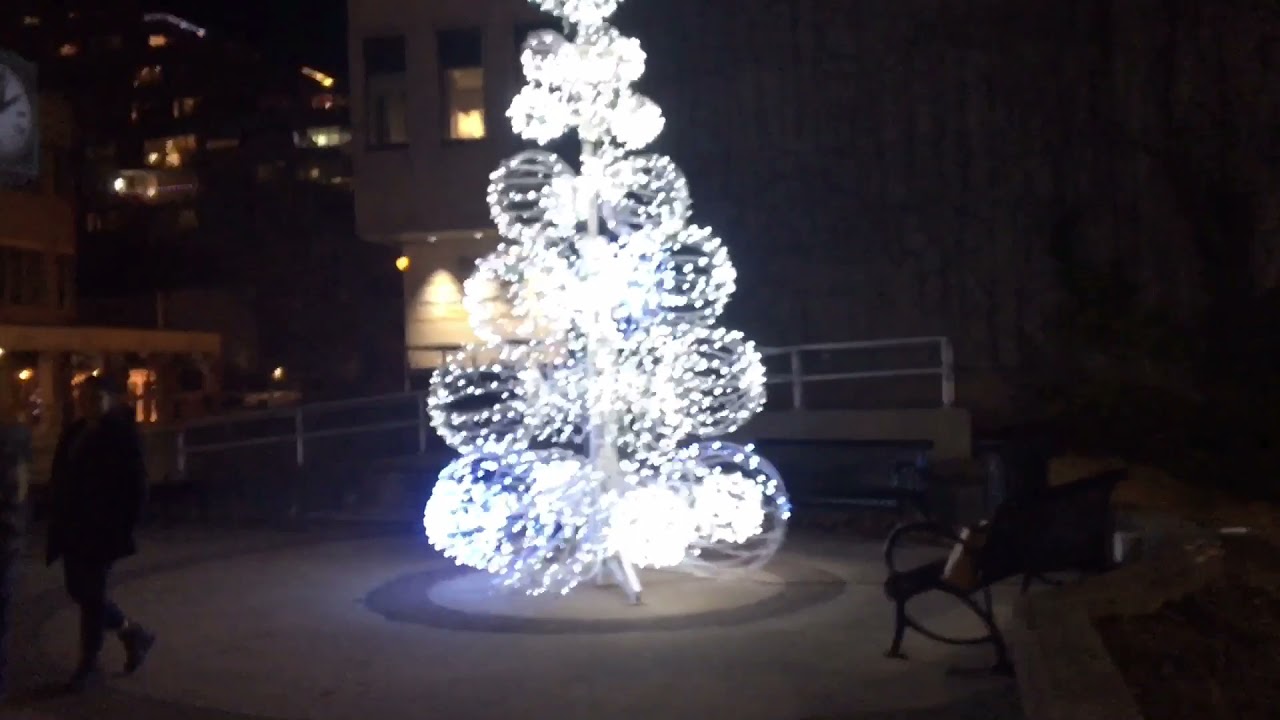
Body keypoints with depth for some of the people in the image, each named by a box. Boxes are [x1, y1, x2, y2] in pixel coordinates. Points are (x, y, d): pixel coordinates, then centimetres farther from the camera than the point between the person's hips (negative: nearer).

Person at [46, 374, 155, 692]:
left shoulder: (123, 433, -9)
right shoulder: (74, 432, 11)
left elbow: (136, 483, -12)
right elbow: (61, 478, 14)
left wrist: (124, 527, -15)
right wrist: (58, 520, 7)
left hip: (103, 529, -8)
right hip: (74, 527, 8)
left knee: (91, 593, -3)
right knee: (79, 590, 11)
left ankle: (89, 664, 10)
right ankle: (133, 633, 29)